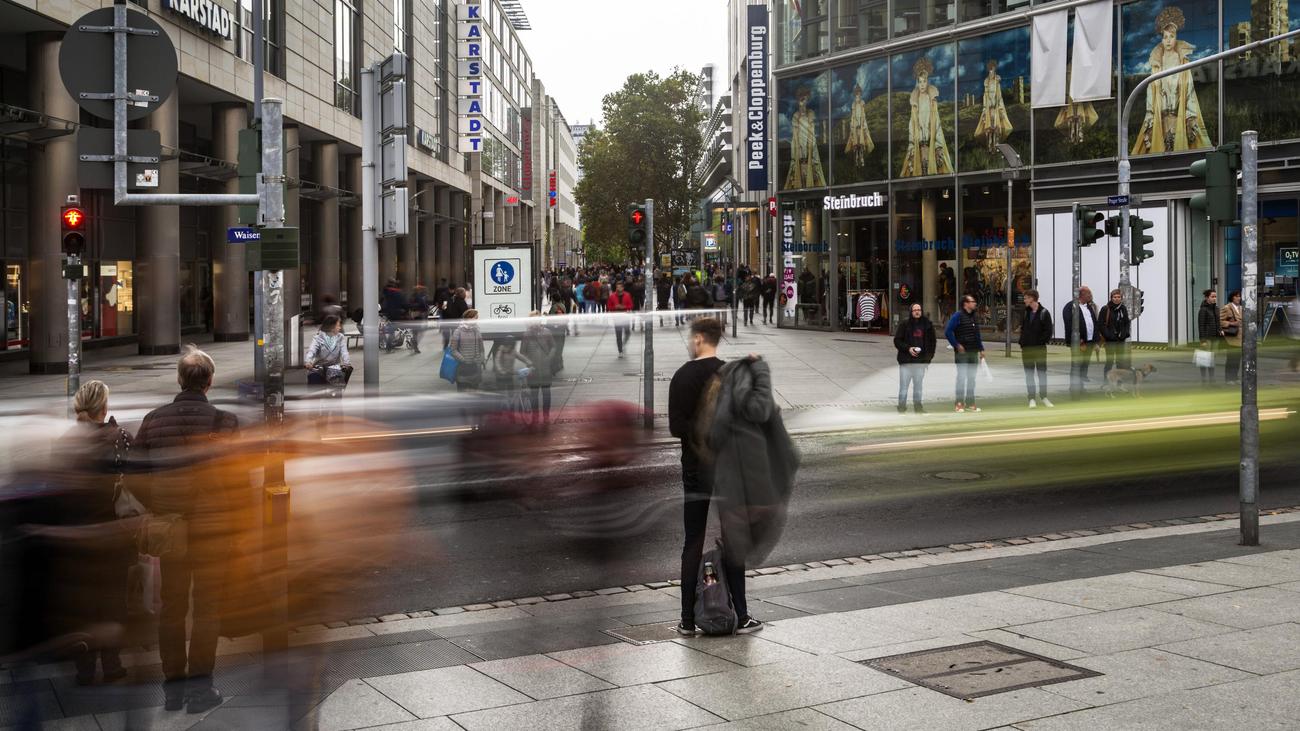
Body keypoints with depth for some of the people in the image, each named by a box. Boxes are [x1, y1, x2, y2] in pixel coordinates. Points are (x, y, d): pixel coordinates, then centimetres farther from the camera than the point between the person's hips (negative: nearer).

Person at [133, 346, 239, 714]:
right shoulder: (224, 421, -12)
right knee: (207, 605, 8)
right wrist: (226, 505, 4)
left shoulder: (153, 420, -1)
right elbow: (237, 478, -14)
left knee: (171, 604, 14)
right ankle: (199, 684, 10)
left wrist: (159, 508, 13)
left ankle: (173, 684, 22)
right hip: (213, 527, -3)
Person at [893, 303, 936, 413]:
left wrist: (929, 356, 4)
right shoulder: (904, 324, -1)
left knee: (918, 385, 10)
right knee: (903, 385, -4)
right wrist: (908, 348, -14)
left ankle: (917, 405, 19)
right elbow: (897, 341, 0)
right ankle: (902, 406, 2)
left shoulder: (927, 325, 7)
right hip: (906, 361, -3)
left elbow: (932, 341, 14)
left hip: (921, 361, 3)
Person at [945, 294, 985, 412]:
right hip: (962, 353, -7)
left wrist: (981, 349, 15)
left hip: (973, 352, 7)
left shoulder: (973, 316, 13)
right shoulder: (958, 315, -10)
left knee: (971, 378, 10)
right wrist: (956, 345, -15)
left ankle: (970, 403, 16)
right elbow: (948, 332, -14)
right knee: (961, 377, -3)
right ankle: (960, 403, 1)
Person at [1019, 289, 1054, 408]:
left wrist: (1041, 342, -15)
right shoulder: (1026, 312, 11)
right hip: (1026, 349, 5)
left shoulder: (1044, 313, -7)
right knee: (1029, 374, 4)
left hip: (1040, 348, -5)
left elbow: (1048, 331, -9)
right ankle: (1032, 398, 7)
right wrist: (1022, 343, 4)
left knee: (1042, 372, 4)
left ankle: (1043, 397, 14)